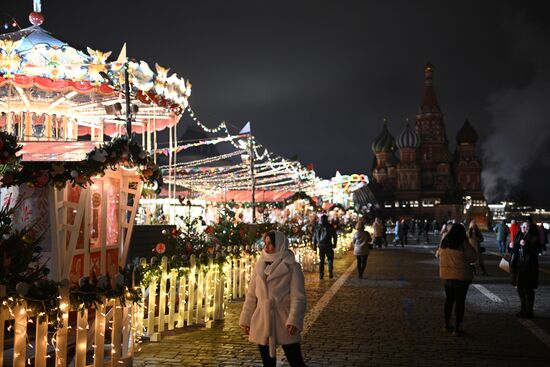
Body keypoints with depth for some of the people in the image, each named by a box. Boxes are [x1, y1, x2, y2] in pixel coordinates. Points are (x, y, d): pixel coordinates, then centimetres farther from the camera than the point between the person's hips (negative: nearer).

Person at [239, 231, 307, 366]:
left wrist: (294, 321, -22)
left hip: (283, 322, -4)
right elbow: (251, 294, 11)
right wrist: (246, 319, 9)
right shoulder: (259, 265, 7)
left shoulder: (292, 267, -6)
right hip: (262, 323, 4)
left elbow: (298, 297, -10)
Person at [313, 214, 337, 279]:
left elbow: (315, 237, 9)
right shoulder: (330, 227, -4)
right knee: (330, 259, 11)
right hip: (328, 245, -3)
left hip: (321, 245, 3)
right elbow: (335, 236, -2)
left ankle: (321, 275, 9)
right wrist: (334, 244, 8)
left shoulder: (318, 227, 5)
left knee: (321, 260, 11)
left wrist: (314, 245, 15)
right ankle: (330, 273, 1)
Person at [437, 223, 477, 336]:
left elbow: (439, 255, 14)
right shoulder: (463, 244, -14)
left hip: (446, 276, 5)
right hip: (461, 276, -5)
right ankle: (457, 328, 5)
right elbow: (472, 258, -8)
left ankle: (447, 324, 23)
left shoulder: (443, 242, 1)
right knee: (460, 301, 2)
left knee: (449, 299, 17)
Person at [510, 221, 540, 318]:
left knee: (527, 289, -3)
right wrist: (512, 247, -1)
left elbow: (536, 250, -21)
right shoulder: (519, 237, 12)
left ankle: (528, 311, 5)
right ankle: (524, 309, 26)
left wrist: (525, 245, -31)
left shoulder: (533, 238, -9)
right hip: (519, 267, 8)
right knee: (520, 288, 14)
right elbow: (515, 251, 19)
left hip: (528, 267, -8)